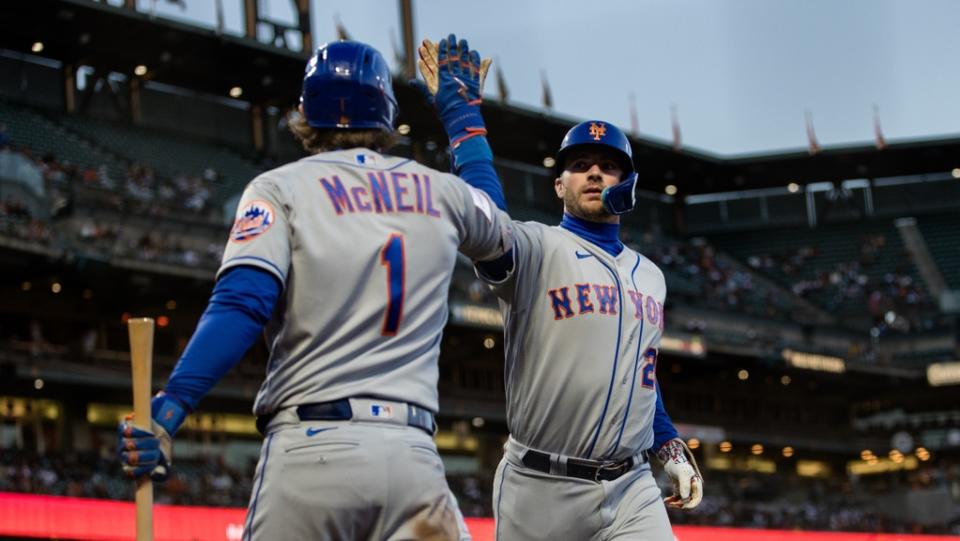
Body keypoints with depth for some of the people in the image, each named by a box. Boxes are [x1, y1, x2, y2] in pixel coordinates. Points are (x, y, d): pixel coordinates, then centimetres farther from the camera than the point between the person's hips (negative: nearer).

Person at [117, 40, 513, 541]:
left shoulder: (280, 188, 5)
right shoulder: (440, 190, 15)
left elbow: (243, 302, -12)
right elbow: (498, 236, 39)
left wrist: (167, 411, -20)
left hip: (311, 446, -2)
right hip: (413, 453, 2)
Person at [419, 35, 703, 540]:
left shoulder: (649, 275, 17)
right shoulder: (536, 249, -3)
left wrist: (672, 450, 20)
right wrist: (463, 114, -24)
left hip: (630, 492, 4)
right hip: (539, 492, -4)